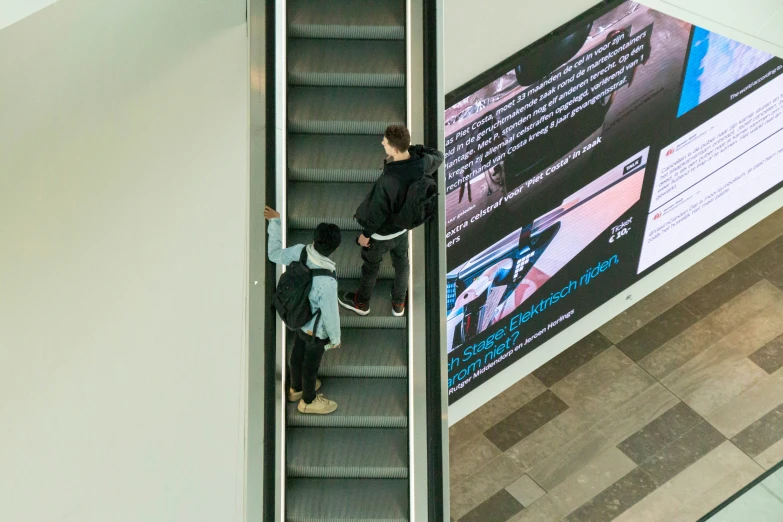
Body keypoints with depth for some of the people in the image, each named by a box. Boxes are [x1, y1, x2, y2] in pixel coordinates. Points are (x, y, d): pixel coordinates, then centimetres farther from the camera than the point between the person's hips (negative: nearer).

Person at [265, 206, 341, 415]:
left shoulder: (300, 252, -28)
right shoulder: (327, 283, -44)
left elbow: (275, 254, -6)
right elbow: (330, 314, -28)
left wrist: (274, 222, 4)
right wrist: (335, 338, -8)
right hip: (317, 331, -6)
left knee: (298, 354, 32)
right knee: (311, 364, 22)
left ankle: (296, 388, 60)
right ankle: (308, 401, 50)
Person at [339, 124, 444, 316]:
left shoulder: (387, 181, -44)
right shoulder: (421, 164, -25)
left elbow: (377, 212, -28)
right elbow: (438, 156, 1)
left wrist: (366, 234, -10)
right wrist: (415, 148, -7)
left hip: (382, 233, -5)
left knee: (371, 266, 23)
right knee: (401, 263, 29)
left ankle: (362, 302, 49)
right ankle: (399, 303, 51)